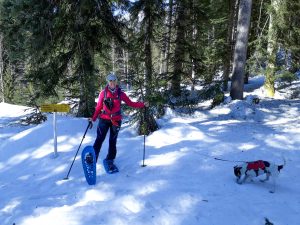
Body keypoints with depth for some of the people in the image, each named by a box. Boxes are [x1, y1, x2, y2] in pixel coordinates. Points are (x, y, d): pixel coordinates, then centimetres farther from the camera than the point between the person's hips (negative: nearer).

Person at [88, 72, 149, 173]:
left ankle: (109, 160, 20)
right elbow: (98, 107, 5)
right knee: (99, 139, -8)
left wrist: (143, 104, -5)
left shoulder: (120, 93, 2)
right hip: (104, 119, -1)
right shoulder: (103, 93, 1)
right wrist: (93, 118, -1)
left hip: (116, 120, 1)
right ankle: (92, 159, -5)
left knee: (113, 141, 8)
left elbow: (130, 103, 3)